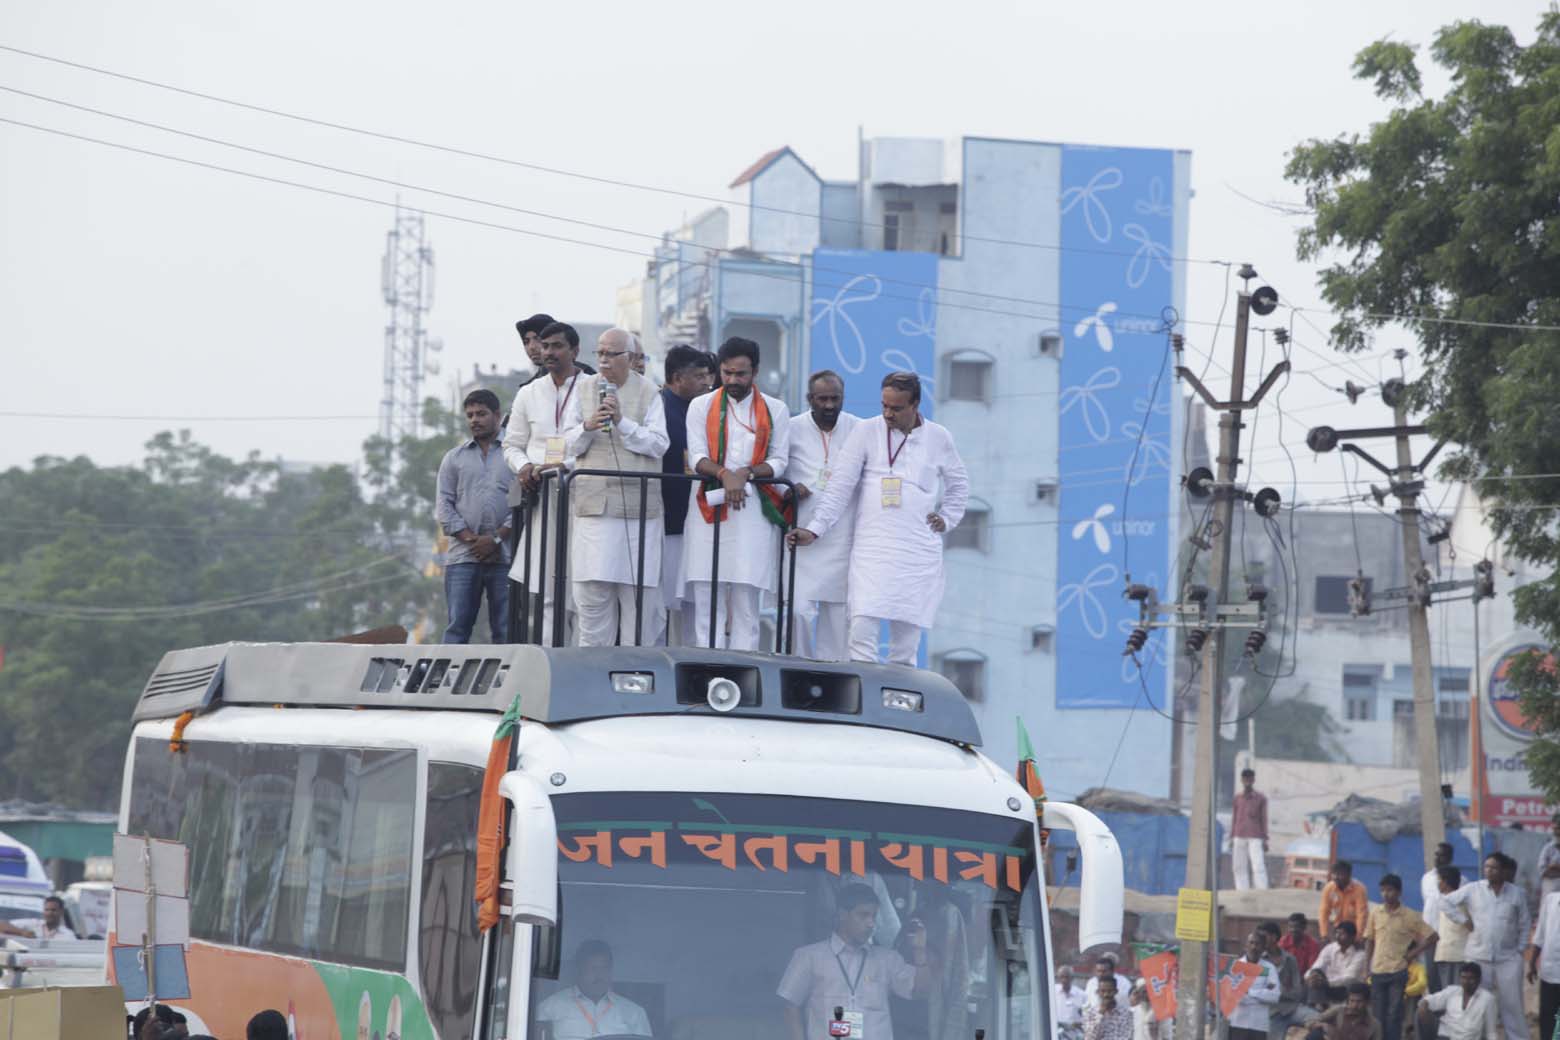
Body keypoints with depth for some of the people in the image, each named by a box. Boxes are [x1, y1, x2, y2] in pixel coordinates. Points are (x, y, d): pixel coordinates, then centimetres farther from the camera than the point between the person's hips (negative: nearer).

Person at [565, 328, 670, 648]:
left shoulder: (648, 393, 4)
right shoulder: (584, 389, 12)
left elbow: (658, 444, -4)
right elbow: (569, 444, 10)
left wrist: (622, 422, -14)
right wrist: (587, 427, -10)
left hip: (638, 502, -2)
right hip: (594, 502, 2)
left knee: (637, 588, -1)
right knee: (592, 588, -2)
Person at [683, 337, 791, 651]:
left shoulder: (775, 410, 11)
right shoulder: (701, 406, 11)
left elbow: (779, 461, 6)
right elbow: (697, 457, 1)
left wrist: (746, 474, -13)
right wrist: (725, 475, -18)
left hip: (753, 510, -1)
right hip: (709, 507, 1)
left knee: (745, 601, -3)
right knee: (707, 601, -2)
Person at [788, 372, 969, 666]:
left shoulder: (938, 438, 8)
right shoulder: (866, 431, 2)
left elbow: (958, 484, 25)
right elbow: (840, 487, 1)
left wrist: (947, 519, 11)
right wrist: (814, 530, -7)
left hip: (919, 552, 2)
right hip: (872, 550, -2)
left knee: (906, 642, 2)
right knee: (862, 630, -16)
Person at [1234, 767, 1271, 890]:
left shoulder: (1261, 798, 0)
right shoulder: (1237, 798, 10)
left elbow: (1264, 820, -1)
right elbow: (1234, 820, 11)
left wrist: (1265, 840, -5)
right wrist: (1232, 840, 8)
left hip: (1255, 839, -3)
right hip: (1239, 838, 3)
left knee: (1258, 867, -12)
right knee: (1240, 868, 0)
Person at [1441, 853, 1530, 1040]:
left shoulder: (1516, 893, 3)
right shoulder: (1473, 889, -1)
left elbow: (1523, 925, 9)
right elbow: (1446, 901, 3)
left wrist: (1520, 950, 3)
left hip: (1508, 958, 0)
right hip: (1479, 957, 0)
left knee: (1512, 1004, 2)